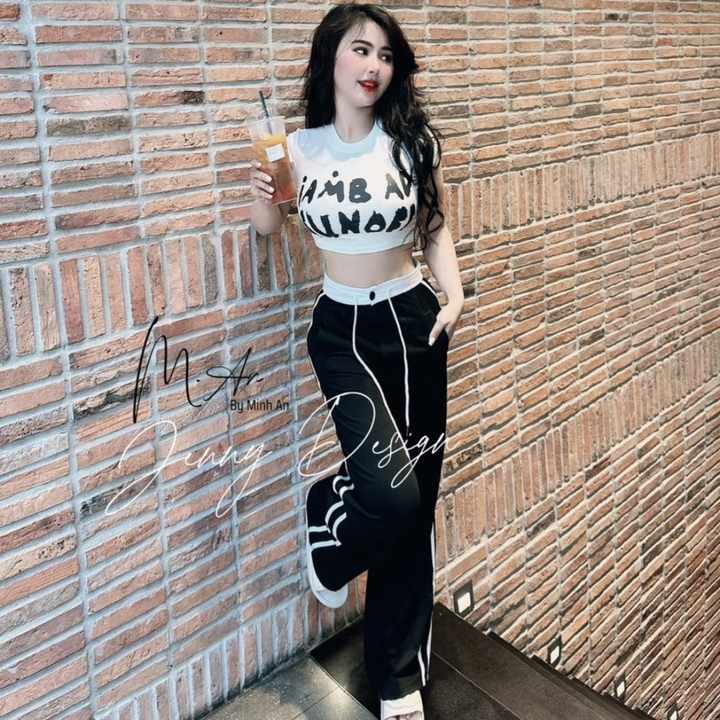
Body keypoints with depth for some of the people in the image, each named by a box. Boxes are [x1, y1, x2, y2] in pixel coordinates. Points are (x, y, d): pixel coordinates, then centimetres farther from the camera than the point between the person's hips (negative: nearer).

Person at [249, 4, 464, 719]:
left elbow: (436, 227, 9)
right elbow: (269, 223, 13)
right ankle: (327, 531, 20)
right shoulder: (298, 148, -2)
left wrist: (454, 293, -7)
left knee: (414, 504, 7)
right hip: (341, 331, -1)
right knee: (390, 490, -21)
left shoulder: (411, 142, -3)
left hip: (412, 323, 1)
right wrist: (263, 199, -9)